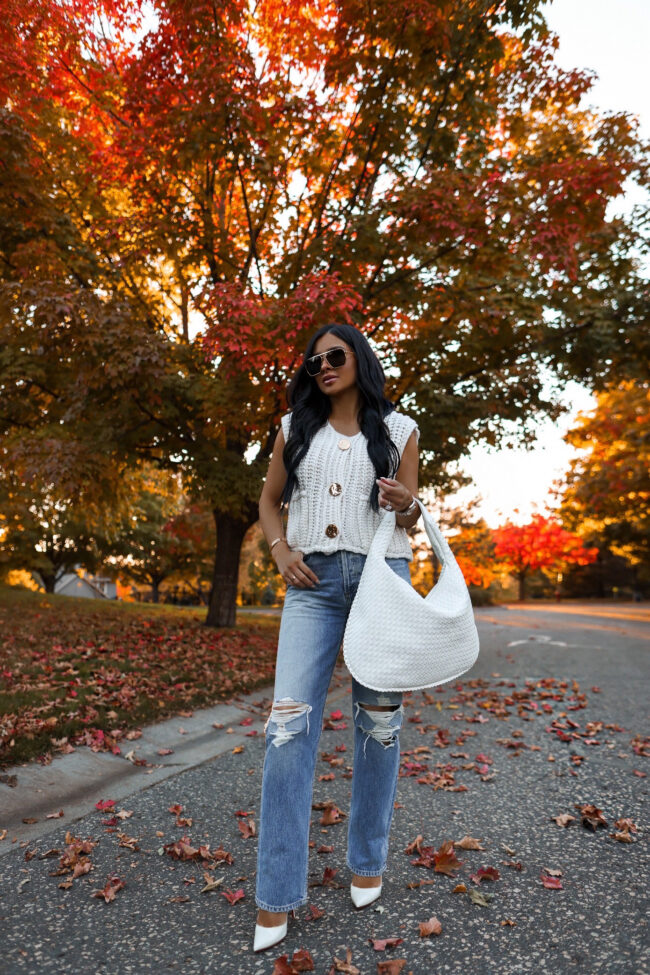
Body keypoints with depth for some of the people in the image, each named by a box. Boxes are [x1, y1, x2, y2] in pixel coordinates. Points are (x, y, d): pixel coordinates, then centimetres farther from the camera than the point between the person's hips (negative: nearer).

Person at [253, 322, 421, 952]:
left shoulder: (399, 429, 10)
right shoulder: (294, 428, 14)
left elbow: (410, 518, 11)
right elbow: (268, 502, 18)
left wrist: (404, 503, -12)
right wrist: (280, 548, -1)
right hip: (313, 579, 1)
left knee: (377, 721, 6)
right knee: (289, 723, -7)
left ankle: (368, 862, 27)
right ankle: (276, 896, 4)